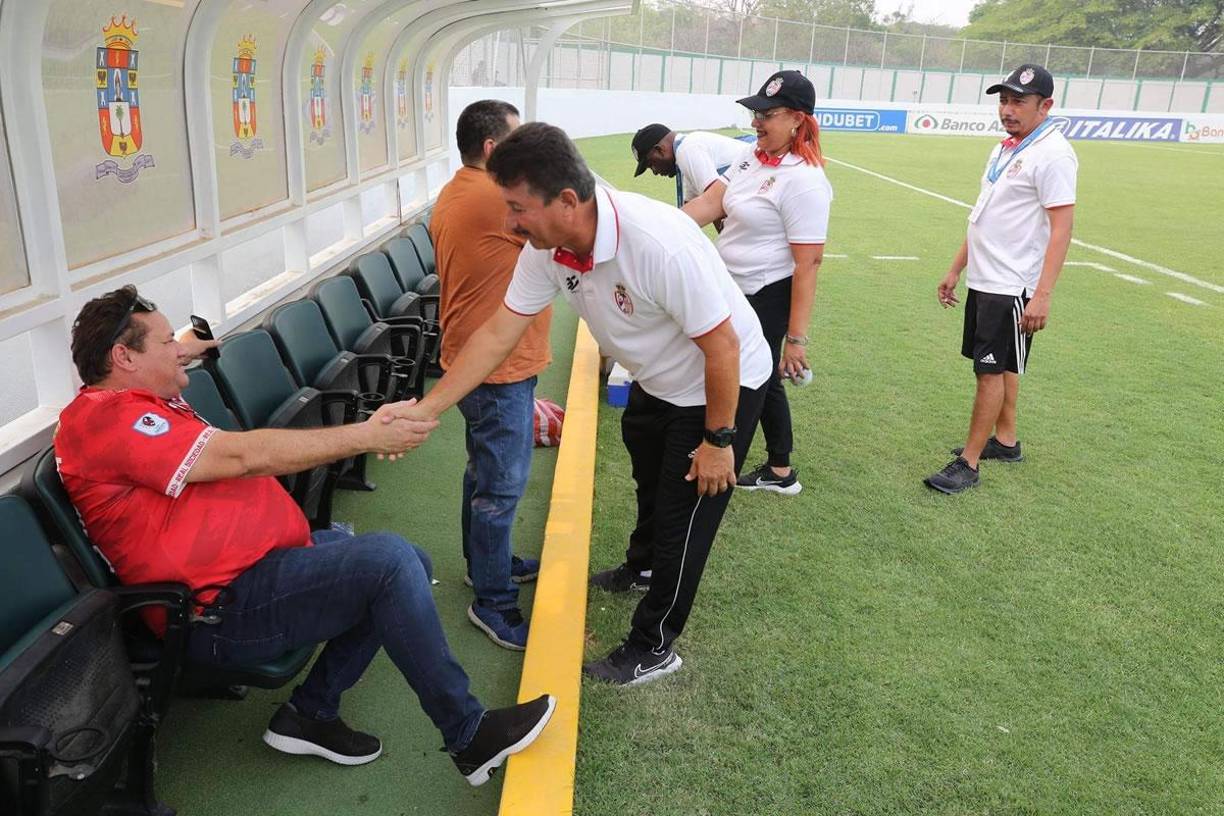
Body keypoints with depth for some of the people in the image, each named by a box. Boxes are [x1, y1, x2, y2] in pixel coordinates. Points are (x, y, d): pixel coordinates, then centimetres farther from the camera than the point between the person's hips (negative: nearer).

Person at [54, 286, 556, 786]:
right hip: (227, 607, -11)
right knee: (389, 560, -26)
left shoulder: (142, 403, 16)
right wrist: (366, 436, -19)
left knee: (408, 564, 7)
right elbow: (243, 456, -23)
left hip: (268, 557, 11)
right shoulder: (104, 418, -15)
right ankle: (469, 736, -14)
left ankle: (311, 712, 10)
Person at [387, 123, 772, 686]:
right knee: (648, 480, 28)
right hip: (656, 381, 8)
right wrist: (425, 410, -16)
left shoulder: (659, 244, -41)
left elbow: (722, 346, -32)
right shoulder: (547, 250, -18)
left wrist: (719, 440, -22)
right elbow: (498, 334, -13)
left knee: (683, 515, 1)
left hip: (723, 384, -7)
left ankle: (653, 648, 21)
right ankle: (643, 566, 58)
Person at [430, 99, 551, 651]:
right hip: (499, 368, -11)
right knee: (501, 487, 0)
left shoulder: (453, 196, 10)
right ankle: (493, 602, 12)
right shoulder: (496, 197, -23)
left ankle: (485, 562, 40)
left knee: (484, 472, 23)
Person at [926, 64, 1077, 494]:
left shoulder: (1052, 155, -15)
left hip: (1013, 288, -9)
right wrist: (955, 270, 19)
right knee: (1000, 366, 17)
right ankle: (1005, 441, 31)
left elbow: (1061, 228, -20)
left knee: (992, 369, -4)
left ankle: (969, 462, 3)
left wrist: (1043, 295, -26)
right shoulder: (1004, 149, 13)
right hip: (984, 280, 9)